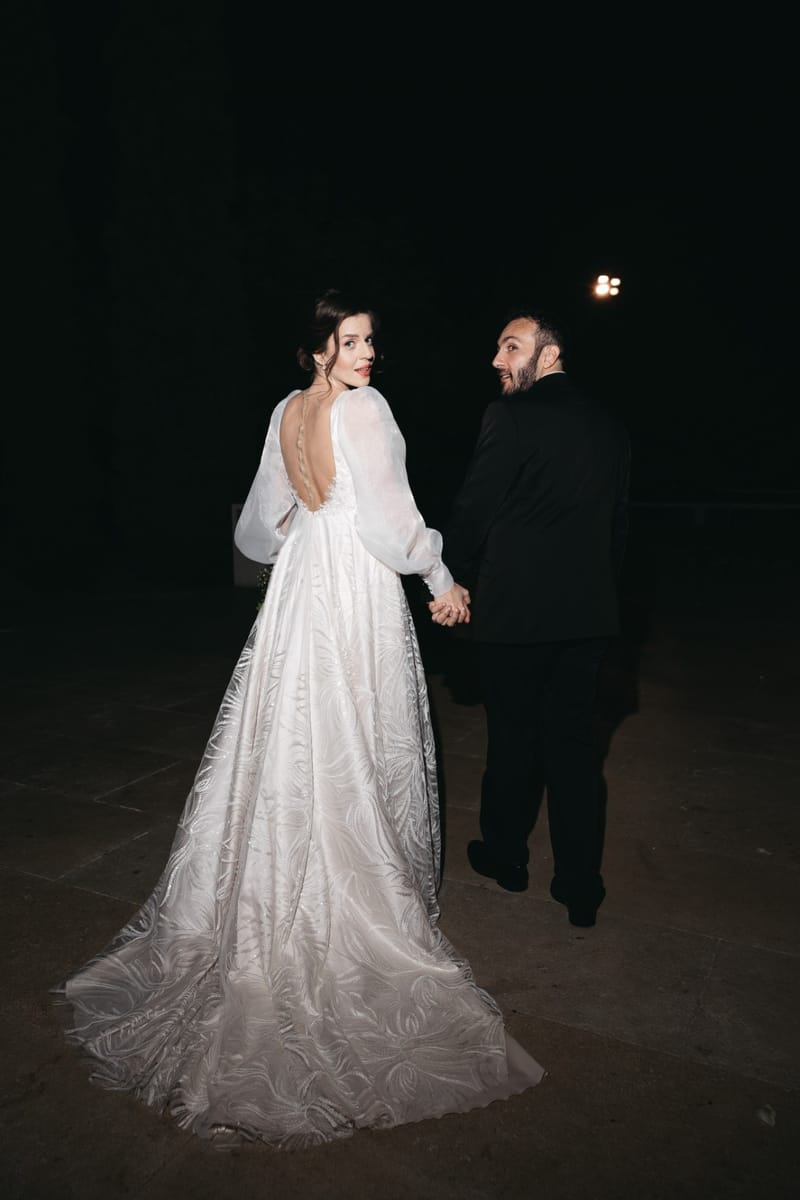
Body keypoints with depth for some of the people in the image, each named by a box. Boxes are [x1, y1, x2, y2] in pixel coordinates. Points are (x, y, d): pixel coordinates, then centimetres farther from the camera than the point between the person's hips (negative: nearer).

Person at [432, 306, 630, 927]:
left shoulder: (511, 416, -12)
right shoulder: (610, 425, 10)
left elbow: (473, 510, -10)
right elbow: (619, 520, 14)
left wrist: (457, 578, 7)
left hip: (515, 610, -5)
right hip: (589, 612, 6)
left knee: (513, 737, 11)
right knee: (573, 740, 11)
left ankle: (505, 856, 32)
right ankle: (581, 887, 18)